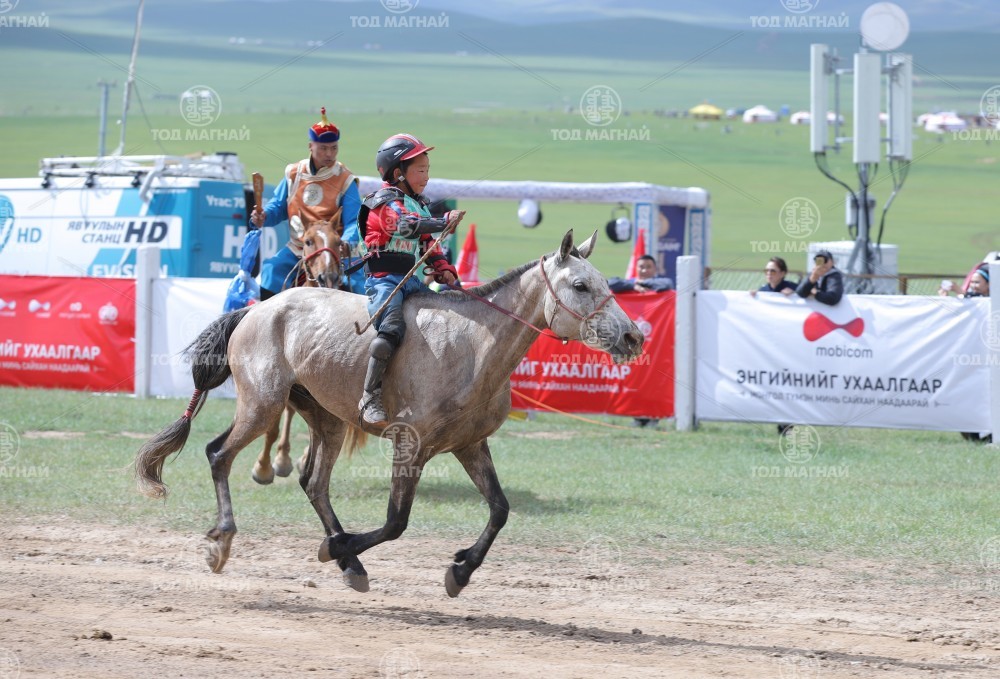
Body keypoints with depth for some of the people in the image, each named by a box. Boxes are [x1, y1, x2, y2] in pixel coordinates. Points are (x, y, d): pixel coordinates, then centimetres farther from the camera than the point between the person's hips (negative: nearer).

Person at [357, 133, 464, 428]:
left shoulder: (419, 205, 21)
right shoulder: (385, 202, -7)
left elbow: (428, 244, 23)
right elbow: (404, 225, -27)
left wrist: (443, 269, 5)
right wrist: (444, 222, -36)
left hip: (410, 280, 9)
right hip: (383, 279, -9)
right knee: (391, 328, -30)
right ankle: (370, 397, -28)